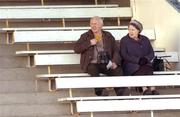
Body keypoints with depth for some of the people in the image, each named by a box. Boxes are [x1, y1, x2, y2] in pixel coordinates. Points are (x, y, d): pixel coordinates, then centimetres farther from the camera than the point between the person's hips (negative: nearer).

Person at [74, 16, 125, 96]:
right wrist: (89, 43, -8)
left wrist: (115, 62, -5)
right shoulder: (85, 36, 13)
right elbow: (76, 49, 2)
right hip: (92, 64, -2)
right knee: (94, 70, -37)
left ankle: (120, 94, -20)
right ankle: (101, 92, -35)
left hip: (106, 64, 2)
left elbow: (116, 50, 13)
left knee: (118, 70, -26)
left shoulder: (108, 36, 18)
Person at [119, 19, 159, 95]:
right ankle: (144, 89, -53)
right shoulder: (124, 40, 9)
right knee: (140, 70, -35)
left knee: (148, 69, -33)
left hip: (145, 64, 2)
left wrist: (146, 59, -9)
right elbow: (124, 55, -3)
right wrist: (138, 60, -14)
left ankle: (152, 89, -51)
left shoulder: (145, 39, 19)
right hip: (130, 64, -2)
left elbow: (152, 53, 15)